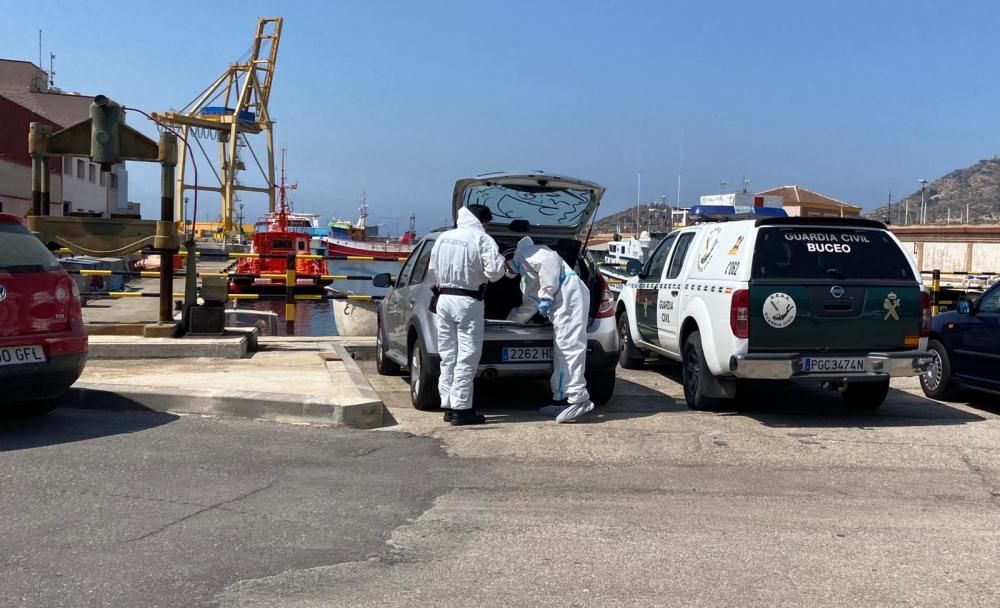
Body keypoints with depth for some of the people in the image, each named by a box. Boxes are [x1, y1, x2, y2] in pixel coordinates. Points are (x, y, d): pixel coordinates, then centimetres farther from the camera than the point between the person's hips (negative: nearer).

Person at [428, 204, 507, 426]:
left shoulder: (443, 238, 10)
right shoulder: (482, 239, -9)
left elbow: (433, 268, 17)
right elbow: (494, 272, -15)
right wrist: (501, 261, 5)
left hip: (444, 298, 7)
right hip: (467, 302, -6)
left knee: (448, 355, 12)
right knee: (466, 357, -2)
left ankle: (448, 406, 16)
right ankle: (461, 409, -2)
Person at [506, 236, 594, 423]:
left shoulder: (525, 253, 4)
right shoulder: (526, 275, 34)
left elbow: (549, 260, -15)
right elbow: (530, 304, 41)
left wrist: (546, 296, -12)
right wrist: (510, 320, 51)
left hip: (569, 294, -10)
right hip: (562, 301, 10)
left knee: (569, 346, -15)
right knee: (561, 350, 11)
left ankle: (579, 399, -19)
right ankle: (562, 398, 14)